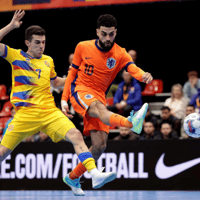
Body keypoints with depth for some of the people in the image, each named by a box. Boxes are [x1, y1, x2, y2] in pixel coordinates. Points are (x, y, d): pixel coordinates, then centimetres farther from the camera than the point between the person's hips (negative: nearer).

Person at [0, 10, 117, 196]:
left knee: (76, 135, -19)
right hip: (25, 113, -3)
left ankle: (95, 175, -27)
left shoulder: (48, 60, 15)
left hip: (50, 111, 3)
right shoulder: (16, 56, 2)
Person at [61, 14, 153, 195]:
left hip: (99, 96, 3)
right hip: (80, 90, -3)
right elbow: (72, 73, 9)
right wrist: (64, 99, 3)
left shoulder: (119, 54, -2)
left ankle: (73, 177, 14)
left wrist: (144, 75, -46)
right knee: (100, 108, -36)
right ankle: (132, 123, -69)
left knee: (100, 144, -6)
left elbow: (133, 68, -22)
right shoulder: (83, 47, 0)